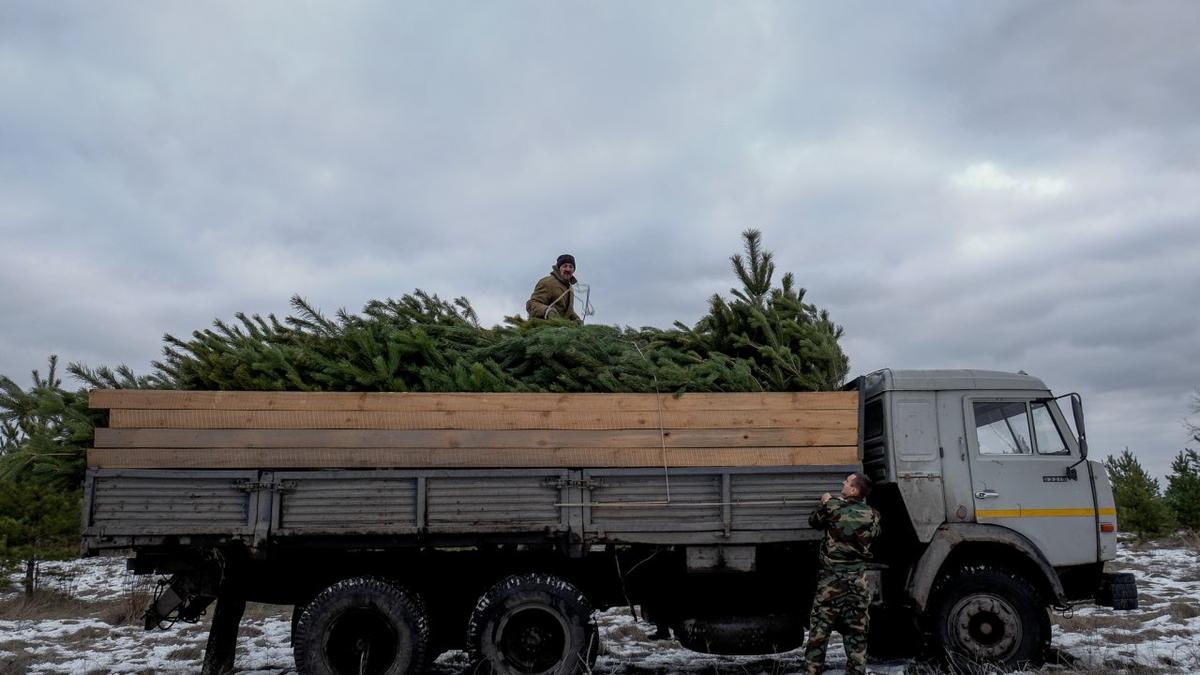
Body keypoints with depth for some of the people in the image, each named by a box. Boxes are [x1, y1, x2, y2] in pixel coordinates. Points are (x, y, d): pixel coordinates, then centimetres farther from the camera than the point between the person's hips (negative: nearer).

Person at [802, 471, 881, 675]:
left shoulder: (833, 506, -10)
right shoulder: (872, 515, -1)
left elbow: (814, 521, 8)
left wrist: (824, 503, 24)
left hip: (831, 577, -3)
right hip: (858, 580, 3)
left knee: (820, 626, 4)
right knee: (856, 629, 10)